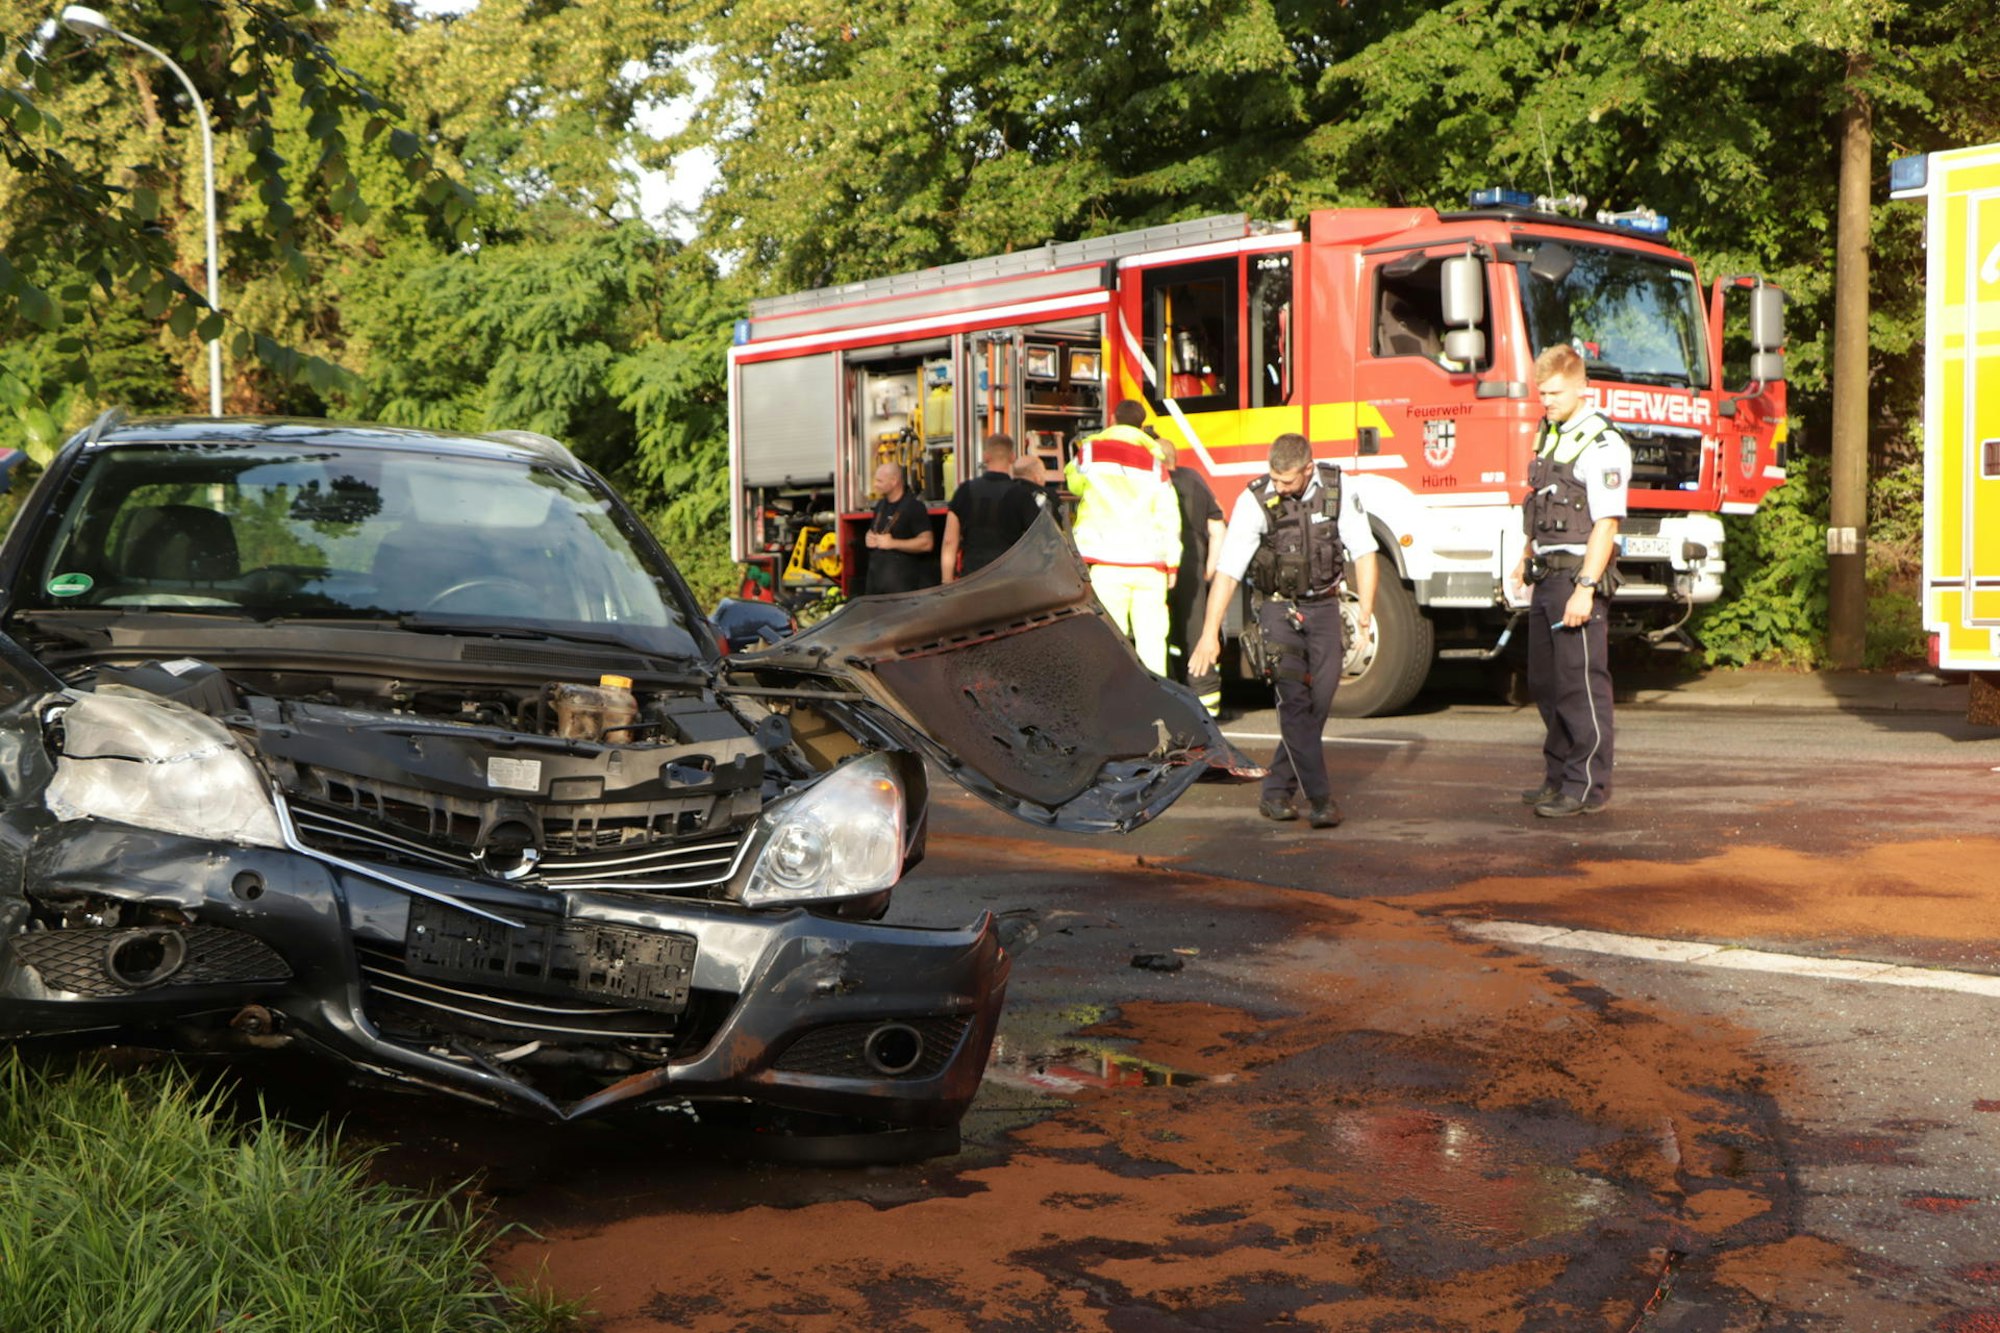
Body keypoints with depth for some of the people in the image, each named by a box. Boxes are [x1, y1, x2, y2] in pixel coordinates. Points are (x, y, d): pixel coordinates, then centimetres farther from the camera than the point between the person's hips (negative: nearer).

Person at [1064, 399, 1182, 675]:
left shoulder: (1091, 450, 2)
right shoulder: (1154, 460, 8)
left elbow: (1073, 483, 20)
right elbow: (1169, 514, 4)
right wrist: (1172, 563, 8)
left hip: (1107, 563, -2)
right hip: (1149, 562, 2)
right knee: (1152, 638, 5)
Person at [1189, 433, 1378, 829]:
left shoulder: (1338, 489, -9)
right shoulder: (1255, 500, -14)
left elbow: (1363, 551, -4)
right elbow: (1227, 571, -14)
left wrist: (1366, 608, -18)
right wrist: (1210, 634, -18)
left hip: (1324, 607, 3)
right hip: (1280, 609, -3)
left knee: (1318, 704, 1)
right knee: (1294, 700, -16)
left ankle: (1276, 792, 11)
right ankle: (1319, 797, -17)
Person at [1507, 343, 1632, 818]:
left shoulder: (1602, 444, -13)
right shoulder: (1550, 435, 15)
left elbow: (1606, 524, -18)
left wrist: (1585, 588, -23)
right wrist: (1524, 562, 25)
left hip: (1579, 572, -9)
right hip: (1546, 577, 9)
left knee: (1581, 684, -6)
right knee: (1545, 682, 13)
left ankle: (1588, 787, -1)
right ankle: (1559, 776, 23)